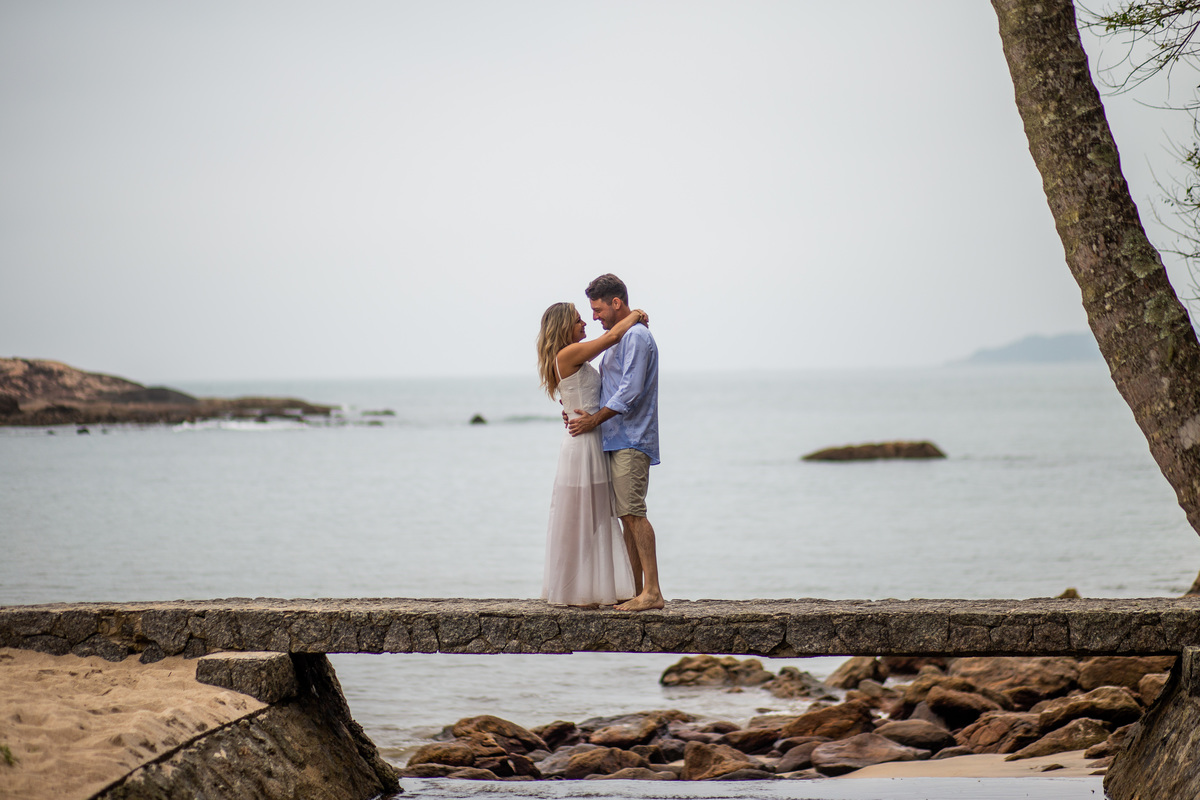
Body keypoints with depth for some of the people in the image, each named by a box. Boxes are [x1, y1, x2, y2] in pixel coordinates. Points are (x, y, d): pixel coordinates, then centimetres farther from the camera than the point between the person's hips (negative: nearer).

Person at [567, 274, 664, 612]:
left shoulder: (636, 337, -11)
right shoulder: (620, 338, 22)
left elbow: (630, 391, -18)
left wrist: (594, 420, -13)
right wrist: (580, 405, 13)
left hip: (631, 441, -10)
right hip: (618, 441, 10)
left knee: (633, 512, -15)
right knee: (627, 516, 9)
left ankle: (652, 591, -18)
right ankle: (637, 591, 11)